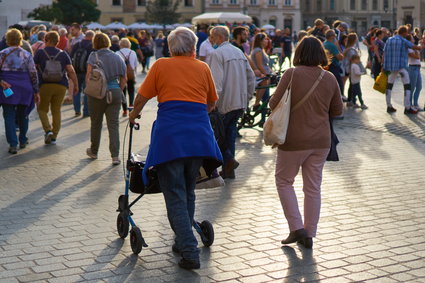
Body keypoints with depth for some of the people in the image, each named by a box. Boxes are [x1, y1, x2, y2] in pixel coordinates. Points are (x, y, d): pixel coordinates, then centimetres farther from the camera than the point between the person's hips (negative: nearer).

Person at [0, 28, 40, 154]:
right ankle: (23, 141, 29)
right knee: (23, 115, 18)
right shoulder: (27, 55, 1)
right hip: (24, 89, 1)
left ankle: (13, 144, -7)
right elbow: (33, 74, 1)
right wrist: (36, 92, 5)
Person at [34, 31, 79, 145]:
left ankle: (47, 130, -8)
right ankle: (54, 137, 10)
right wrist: (76, 85, 5)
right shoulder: (63, 54, 8)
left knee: (42, 109, 13)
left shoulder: (40, 53, 3)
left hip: (45, 85, -2)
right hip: (61, 85, 2)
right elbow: (71, 71, 0)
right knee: (56, 111, 10)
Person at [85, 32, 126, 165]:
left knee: (95, 123, 14)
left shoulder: (94, 56, -4)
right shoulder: (117, 57, 7)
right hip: (115, 92, 2)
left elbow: (89, 74, -13)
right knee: (114, 124, 1)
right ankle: (115, 156, -7)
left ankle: (94, 152, 30)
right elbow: (124, 79, 9)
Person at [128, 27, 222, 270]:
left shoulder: (161, 66, 7)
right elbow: (212, 102, 22)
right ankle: (183, 242, 28)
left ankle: (190, 252, -7)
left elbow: (142, 97, 14)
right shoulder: (203, 68, 13)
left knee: (175, 196, 0)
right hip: (199, 133, 3)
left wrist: (134, 114, 34)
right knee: (189, 191, 19)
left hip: (170, 133, -3)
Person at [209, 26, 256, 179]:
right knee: (230, 132, 13)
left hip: (224, 103, -8)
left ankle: (229, 159, -9)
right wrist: (246, 96, 23)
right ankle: (228, 170, 16)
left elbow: (217, 81, -20)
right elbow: (251, 76, 18)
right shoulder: (239, 52, 15)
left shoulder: (217, 54, -11)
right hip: (240, 103, 8)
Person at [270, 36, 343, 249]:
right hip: (321, 141, 4)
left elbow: (274, 104, -10)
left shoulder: (291, 74, -13)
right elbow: (337, 110, 8)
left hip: (294, 140, -4)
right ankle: (309, 234, 18)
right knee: (313, 187, 12)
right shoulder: (330, 79, 0)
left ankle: (296, 227, 6)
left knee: (284, 180, 14)